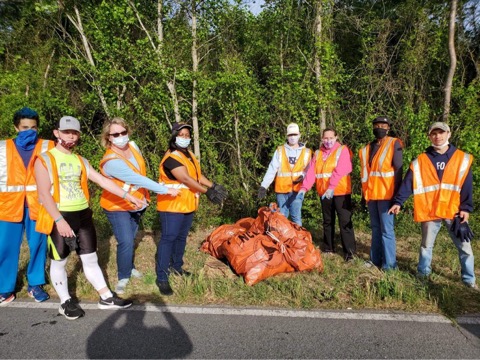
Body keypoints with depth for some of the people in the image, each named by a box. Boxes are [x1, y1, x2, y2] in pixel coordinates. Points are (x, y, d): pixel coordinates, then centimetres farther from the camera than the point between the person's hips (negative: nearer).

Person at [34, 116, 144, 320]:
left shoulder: (81, 161, 12)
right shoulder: (45, 160, -6)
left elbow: (102, 180, 7)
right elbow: (44, 193, -14)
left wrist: (127, 196, 0)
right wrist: (59, 220, -23)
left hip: (83, 215, 5)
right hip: (59, 217, -5)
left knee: (90, 258, 11)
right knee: (59, 261, 8)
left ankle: (106, 297, 19)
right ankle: (65, 303, 24)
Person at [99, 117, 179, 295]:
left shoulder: (132, 146, -7)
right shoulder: (111, 161, -30)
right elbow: (137, 179, -33)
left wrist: (145, 195, 16)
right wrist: (166, 190, -31)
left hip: (137, 203, 7)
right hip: (118, 207, -7)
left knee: (131, 239, 19)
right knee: (126, 242, -12)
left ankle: (129, 267, 40)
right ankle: (123, 277, 8)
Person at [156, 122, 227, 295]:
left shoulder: (189, 154, 12)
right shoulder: (171, 158, -19)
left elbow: (198, 175, 8)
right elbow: (186, 179, -27)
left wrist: (214, 186, -5)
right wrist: (207, 192, -28)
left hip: (187, 205, 9)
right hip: (171, 205, -9)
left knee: (181, 237, 18)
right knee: (168, 239, -7)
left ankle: (176, 266, 34)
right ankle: (162, 277, -2)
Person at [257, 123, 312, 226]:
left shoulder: (306, 152, 8)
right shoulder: (280, 151, 6)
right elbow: (271, 170, -1)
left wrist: (303, 176, -14)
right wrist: (264, 186, -10)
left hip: (297, 190, -1)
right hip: (282, 190, 1)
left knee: (296, 217, 0)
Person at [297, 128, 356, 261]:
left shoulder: (342, 150, -5)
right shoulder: (318, 153, 11)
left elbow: (340, 170, -21)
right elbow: (311, 172, -1)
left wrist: (332, 187, -34)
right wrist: (304, 188, -16)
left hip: (340, 192, -5)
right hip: (324, 193, 5)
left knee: (345, 221, -4)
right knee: (327, 221, 15)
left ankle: (349, 251, 2)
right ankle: (329, 247, 27)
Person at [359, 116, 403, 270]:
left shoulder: (394, 144, -4)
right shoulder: (367, 148, 13)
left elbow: (398, 171, -8)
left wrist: (396, 195, -11)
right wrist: (365, 192, 11)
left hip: (386, 194, -6)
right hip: (371, 194, 6)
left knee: (386, 229, -4)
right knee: (375, 228, 13)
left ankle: (389, 263, 4)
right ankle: (376, 259, 21)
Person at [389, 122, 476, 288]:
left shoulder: (462, 158, 3)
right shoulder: (420, 161, 3)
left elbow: (467, 187, 1)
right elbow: (408, 183, -1)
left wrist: (466, 208, -7)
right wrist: (398, 202, -9)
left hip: (454, 211, 0)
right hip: (429, 211, 0)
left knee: (464, 247, 6)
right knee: (426, 245, 11)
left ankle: (469, 279, 21)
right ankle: (423, 275, 25)